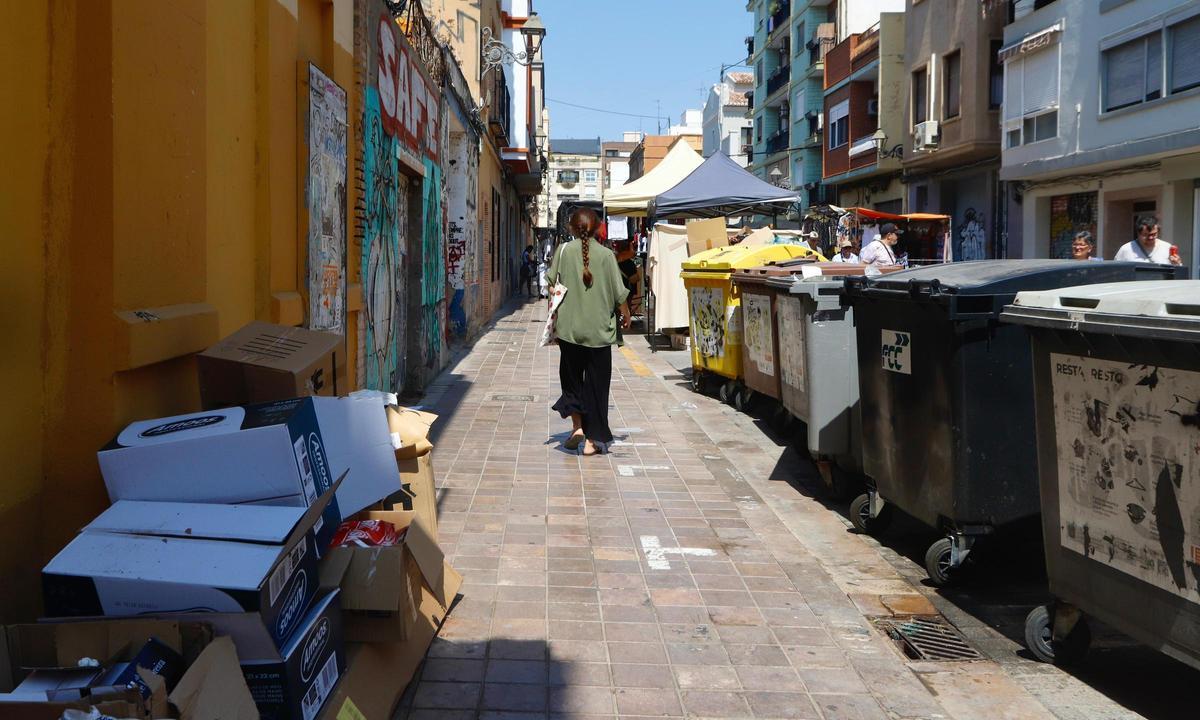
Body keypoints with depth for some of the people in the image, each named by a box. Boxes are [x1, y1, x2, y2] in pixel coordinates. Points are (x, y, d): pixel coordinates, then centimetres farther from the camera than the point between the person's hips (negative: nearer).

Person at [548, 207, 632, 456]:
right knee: (596, 382, 8)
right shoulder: (606, 254, -6)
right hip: (599, 329, 0)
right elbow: (619, 293, -3)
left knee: (571, 377, 16)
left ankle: (577, 424, -2)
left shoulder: (564, 251, -4)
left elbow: (551, 282, 2)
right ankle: (592, 439, 8)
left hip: (569, 327, 0)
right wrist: (625, 314, 15)